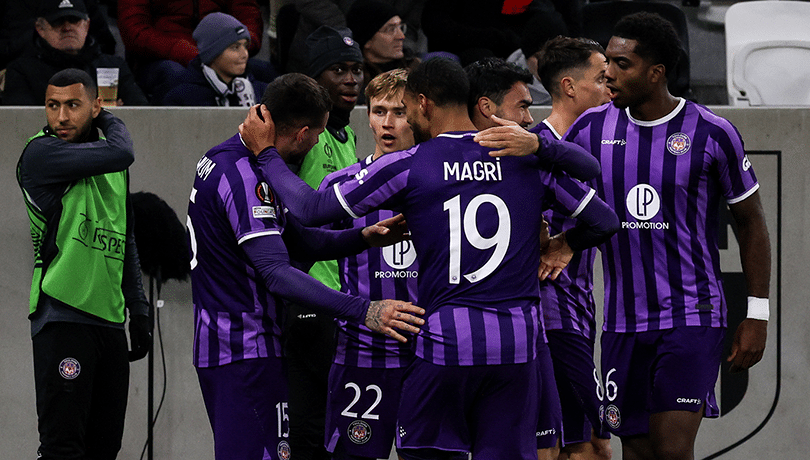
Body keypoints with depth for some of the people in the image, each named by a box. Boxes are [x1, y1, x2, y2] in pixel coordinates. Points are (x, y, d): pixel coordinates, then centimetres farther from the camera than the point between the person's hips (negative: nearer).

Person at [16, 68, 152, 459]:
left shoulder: (107, 159, 17)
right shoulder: (40, 154, -6)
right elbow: (121, 153, -18)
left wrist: (138, 311, 20)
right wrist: (111, 122, 3)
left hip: (109, 320, 7)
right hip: (63, 315, -7)